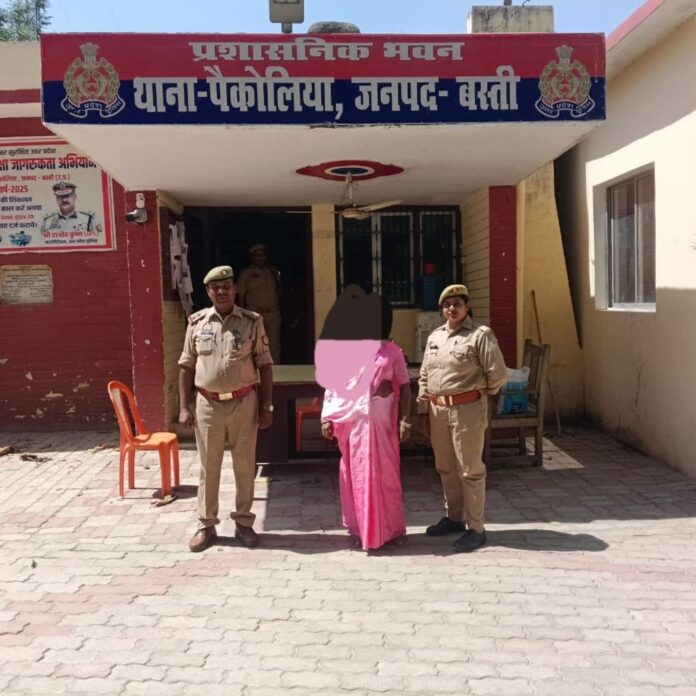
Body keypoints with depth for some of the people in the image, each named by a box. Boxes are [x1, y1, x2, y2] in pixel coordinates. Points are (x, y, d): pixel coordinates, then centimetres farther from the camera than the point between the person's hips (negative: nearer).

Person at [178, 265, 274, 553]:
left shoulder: (252, 322, -1)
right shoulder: (197, 322, 3)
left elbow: (264, 366, 1)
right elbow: (186, 367, 7)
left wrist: (266, 407, -4)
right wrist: (183, 407, 1)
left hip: (244, 403, -1)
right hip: (208, 404, 1)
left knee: (244, 466, 8)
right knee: (208, 467, 9)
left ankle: (244, 522, 23)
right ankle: (206, 525, 21)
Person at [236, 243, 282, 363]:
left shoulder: (273, 271, 13)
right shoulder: (246, 273, 4)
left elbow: (279, 290, 16)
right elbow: (241, 296, 2)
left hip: (273, 313, 3)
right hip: (255, 313, -3)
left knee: (274, 344, 1)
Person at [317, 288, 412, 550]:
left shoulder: (391, 351, 3)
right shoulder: (342, 349, 7)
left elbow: (404, 388, 1)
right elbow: (331, 385, 6)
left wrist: (405, 419, -10)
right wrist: (326, 417, -4)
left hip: (382, 418, -1)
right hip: (351, 419, 1)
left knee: (386, 473, 4)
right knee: (355, 473, 7)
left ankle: (391, 529, 18)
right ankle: (360, 529, 19)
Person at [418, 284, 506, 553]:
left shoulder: (480, 334, -10)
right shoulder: (434, 336, 13)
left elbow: (497, 372, -12)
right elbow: (424, 373, 19)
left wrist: (482, 392, 2)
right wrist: (423, 399, 13)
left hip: (467, 409, -7)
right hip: (438, 409, 7)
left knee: (470, 470, 0)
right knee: (446, 468, 17)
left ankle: (476, 528, 10)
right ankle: (453, 517, 33)